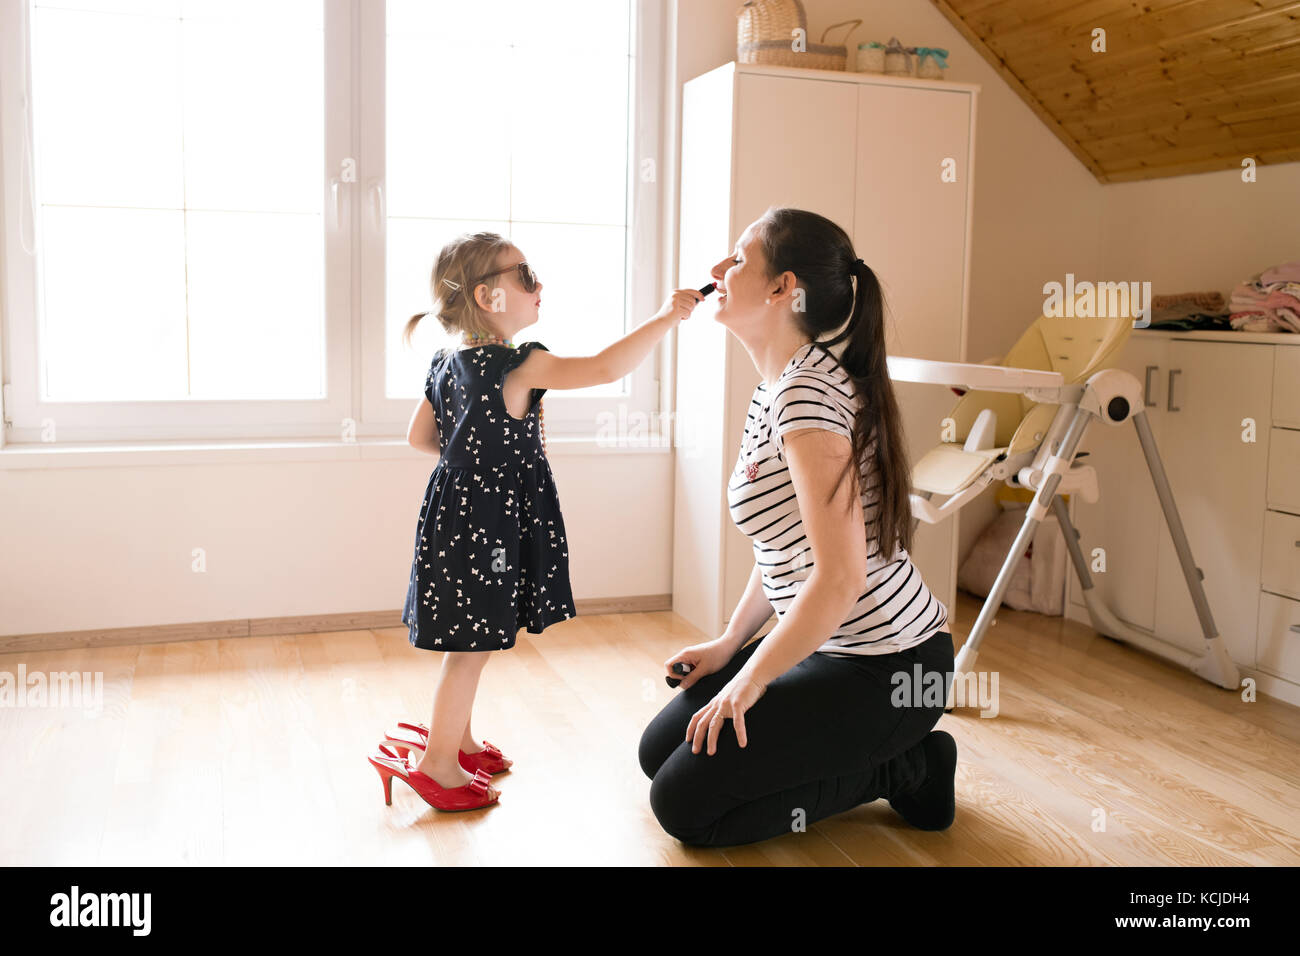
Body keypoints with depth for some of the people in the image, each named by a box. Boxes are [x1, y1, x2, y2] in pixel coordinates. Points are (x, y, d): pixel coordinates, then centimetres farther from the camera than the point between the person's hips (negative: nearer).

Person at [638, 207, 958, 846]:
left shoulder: (808, 391, -23)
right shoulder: (774, 388, 8)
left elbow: (839, 577, -28)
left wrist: (749, 681, -17)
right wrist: (729, 643, 10)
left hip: (886, 671, -10)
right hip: (836, 644, 10)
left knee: (682, 805, -6)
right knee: (660, 750, 14)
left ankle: (901, 771, 4)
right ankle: (886, 751, 16)